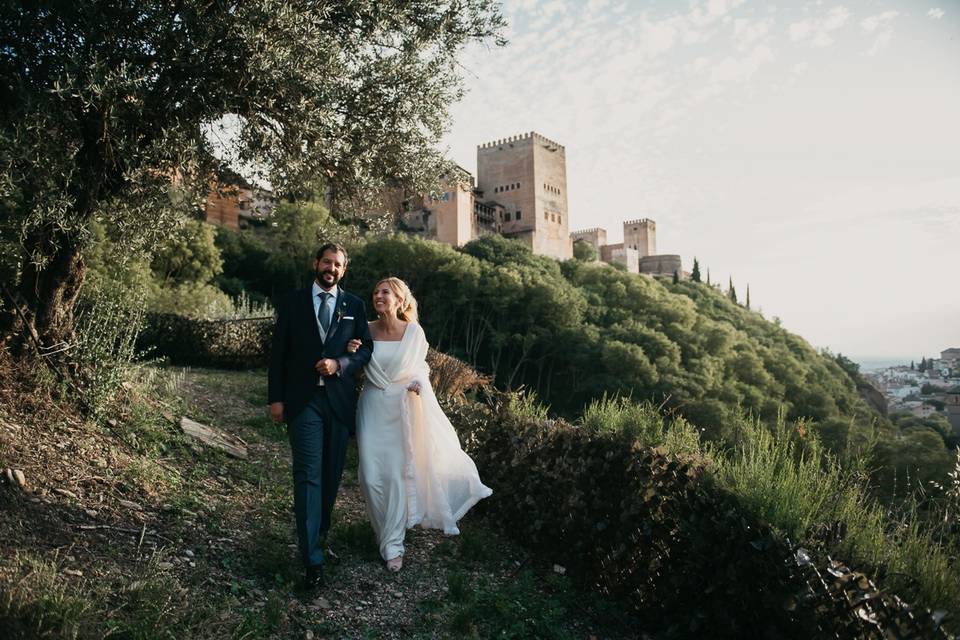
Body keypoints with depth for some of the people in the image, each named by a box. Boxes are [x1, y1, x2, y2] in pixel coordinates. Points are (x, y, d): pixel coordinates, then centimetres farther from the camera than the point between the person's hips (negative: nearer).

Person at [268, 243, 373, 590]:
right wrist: (275, 398, -1)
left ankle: (319, 532, 34)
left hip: (339, 400, 2)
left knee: (331, 473, 12)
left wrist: (339, 364, -13)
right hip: (303, 400, -2)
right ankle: (313, 559, -6)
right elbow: (278, 352, 4)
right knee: (308, 475, -7)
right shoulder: (292, 303, 5)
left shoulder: (354, 306, 7)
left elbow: (366, 349, 6)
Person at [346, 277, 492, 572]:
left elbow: (421, 367, 7)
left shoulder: (414, 331, -6)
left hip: (402, 409, -1)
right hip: (373, 408, 2)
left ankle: (392, 543, 13)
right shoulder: (367, 331, -2)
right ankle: (386, 530, 24)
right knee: (372, 475, -1)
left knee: (397, 474, 1)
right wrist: (351, 353, -14)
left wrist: (418, 384, -13)